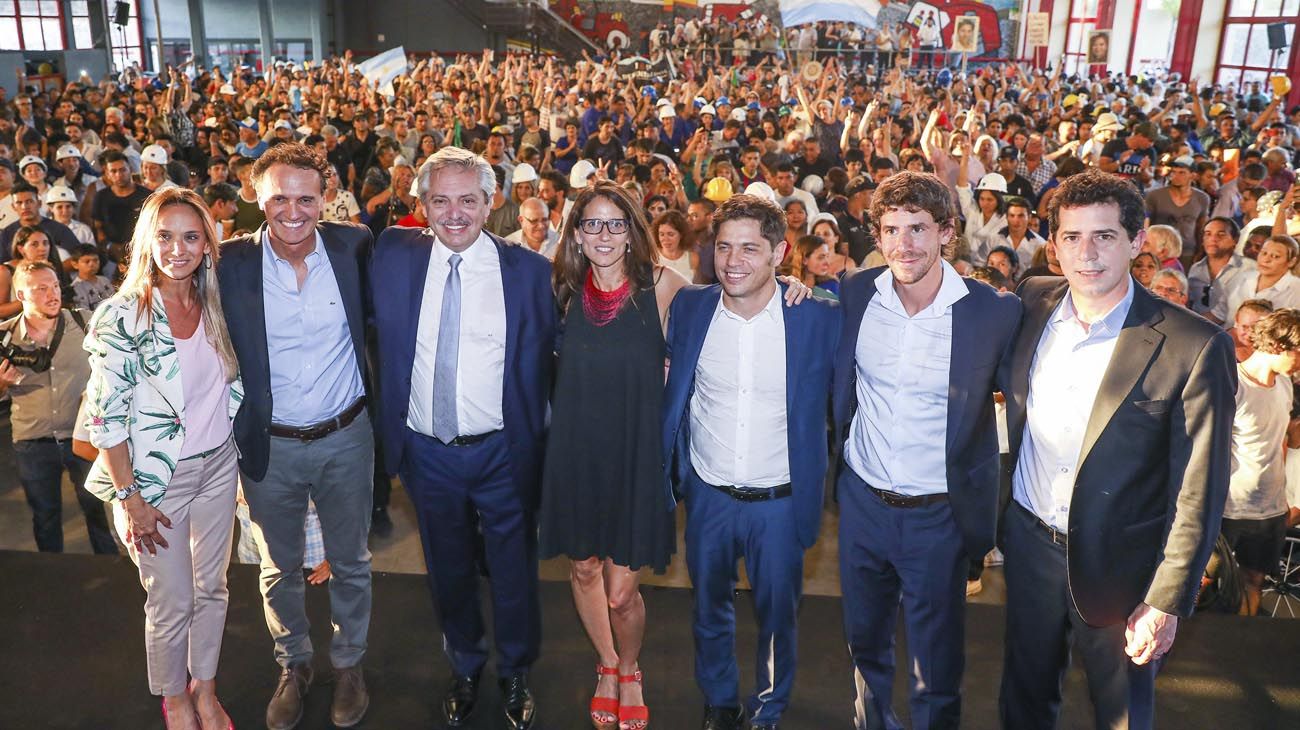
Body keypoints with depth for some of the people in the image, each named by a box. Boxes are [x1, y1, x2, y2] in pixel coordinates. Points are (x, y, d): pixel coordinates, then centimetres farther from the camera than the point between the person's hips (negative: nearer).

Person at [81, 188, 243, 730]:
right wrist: (130, 499, -14)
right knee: (172, 603, 9)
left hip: (218, 466, 5)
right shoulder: (121, 316, -16)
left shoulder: (214, 305, 0)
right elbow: (105, 417, -14)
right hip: (156, 477, -4)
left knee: (211, 588, 16)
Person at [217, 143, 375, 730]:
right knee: (279, 570, 18)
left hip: (346, 438, 1)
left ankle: (349, 664, 39)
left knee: (350, 563, 17)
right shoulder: (231, 262, -11)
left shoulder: (353, 246, -9)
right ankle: (293, 667, 41)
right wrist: (236, 430, -9)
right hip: (270, 445, 0)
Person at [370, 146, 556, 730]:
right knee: (450, 571, 20)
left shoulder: (528, 270, -9)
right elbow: (375, 333, 8)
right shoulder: (394, 256, -3)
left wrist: (536, 437, -6)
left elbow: (542, 359, -3)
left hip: (503, 452, -2)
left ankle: (515, 673, 39)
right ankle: (465, 670, 44)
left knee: (513, 571, 14)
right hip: (426, 451, 2)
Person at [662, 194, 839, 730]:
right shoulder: (689, 307, -5)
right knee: (709, 609, 20)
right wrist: (671, 473, 5)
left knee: (777, 615, 15)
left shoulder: (818, 315, -13)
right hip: (707, 495, 2)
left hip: (781, 500, -2)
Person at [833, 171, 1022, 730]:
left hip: (939, 515, -3)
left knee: (936, 674, 12)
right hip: (862, 501, 3)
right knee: (865, 644, 23)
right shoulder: (854, 295, -5)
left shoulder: (996, 311, -14)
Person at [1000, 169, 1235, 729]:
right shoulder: (1033, 303, -5)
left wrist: (1167, 602, -13)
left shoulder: (1195, 347, -18)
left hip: (1118, 564, -3)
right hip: (1029, 543, 4)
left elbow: (1198, 493, -14)